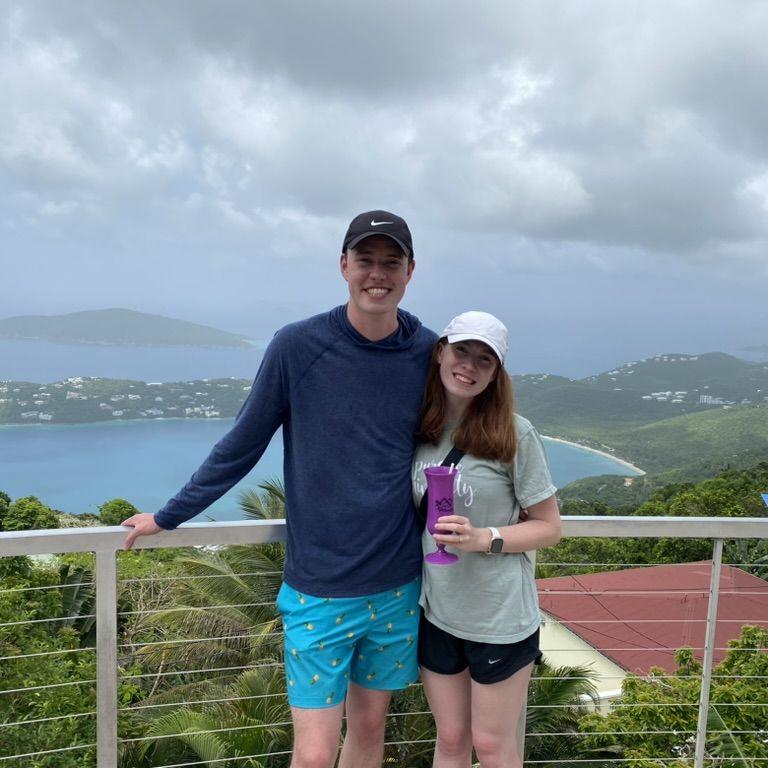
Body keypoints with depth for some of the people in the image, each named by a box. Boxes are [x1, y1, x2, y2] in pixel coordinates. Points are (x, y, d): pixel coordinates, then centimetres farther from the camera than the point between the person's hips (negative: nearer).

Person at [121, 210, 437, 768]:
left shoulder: (429, 354, -4)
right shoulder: (297, 346, -10)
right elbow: (241, 445, -1)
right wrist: (168, 516, 5)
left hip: (398, 586, 3)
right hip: (319, 587, -2)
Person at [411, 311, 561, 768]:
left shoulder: (515, 435, -14)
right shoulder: (420, 428, -2)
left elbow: (549, 528, -9)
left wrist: (481, 538, -23)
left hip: (500, 618, -3)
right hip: (436, 611, 4)